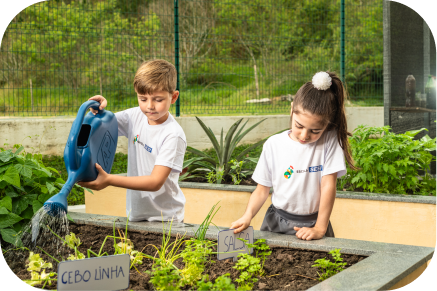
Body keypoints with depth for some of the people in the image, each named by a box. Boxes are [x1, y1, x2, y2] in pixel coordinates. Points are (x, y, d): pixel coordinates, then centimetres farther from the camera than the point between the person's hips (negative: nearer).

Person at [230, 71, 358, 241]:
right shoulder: (273, 144, -1)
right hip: (277, 223, -1)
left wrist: (320, 228, -14)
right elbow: (262, 189, 3)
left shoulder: (329, 140, -6)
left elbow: (328, 185, -9)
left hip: (312, 223, 2)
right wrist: (247, 216, -13)